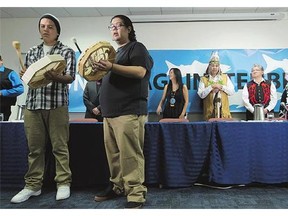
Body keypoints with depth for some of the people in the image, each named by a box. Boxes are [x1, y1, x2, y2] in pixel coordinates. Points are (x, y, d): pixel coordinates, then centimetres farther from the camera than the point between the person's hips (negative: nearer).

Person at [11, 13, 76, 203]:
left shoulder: (67, 51, 4)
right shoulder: (32, 52, 18)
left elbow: (70, 78, -6)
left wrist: (55, 76, -26)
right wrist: (25, 76, -3)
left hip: (57, 104, -4)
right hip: (33, 104, 4)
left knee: (59, 146, 0)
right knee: (34, 147, 7)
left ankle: (63, 183, 10)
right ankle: (33, 185, 17)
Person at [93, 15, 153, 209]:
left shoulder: (137, 48, 0)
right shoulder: (116, 52, 26)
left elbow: (140, 72, -18)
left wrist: (111, 67, -25)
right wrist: (100, 70, 12)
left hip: (129, 111, -8)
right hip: (111, 112, 9)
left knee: (130, 154, -10)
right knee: (113, 153, 10)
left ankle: (136, 193, -4)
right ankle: (118, 186, 21)